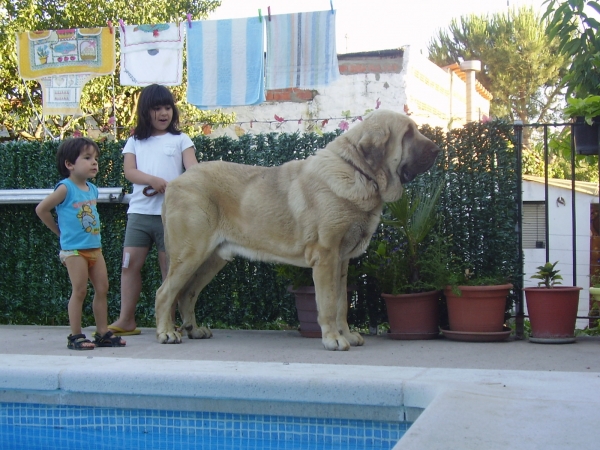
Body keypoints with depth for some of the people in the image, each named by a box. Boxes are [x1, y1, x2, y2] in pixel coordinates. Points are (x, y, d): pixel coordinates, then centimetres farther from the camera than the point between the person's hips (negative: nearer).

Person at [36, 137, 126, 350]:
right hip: (74, 250, -7)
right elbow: (41, 209, -8)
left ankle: (103, 333, 15)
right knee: (80, 291, -5)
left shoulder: (92, 189, 9)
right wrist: (61, 231, 0)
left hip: (95, 248, 7)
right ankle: (75, 336, 3)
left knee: (102, 289, 7)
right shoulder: (65, 188, -12)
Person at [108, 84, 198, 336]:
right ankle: (126, 320, 9)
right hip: (139, 211, 3)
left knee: (170, 268, 0)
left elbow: (192, 169, -4)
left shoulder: (180, 140, 9)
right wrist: (153, 180, -18)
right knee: (130, 265, 1)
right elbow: (129, 170, 1)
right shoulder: (135, 141, 15)